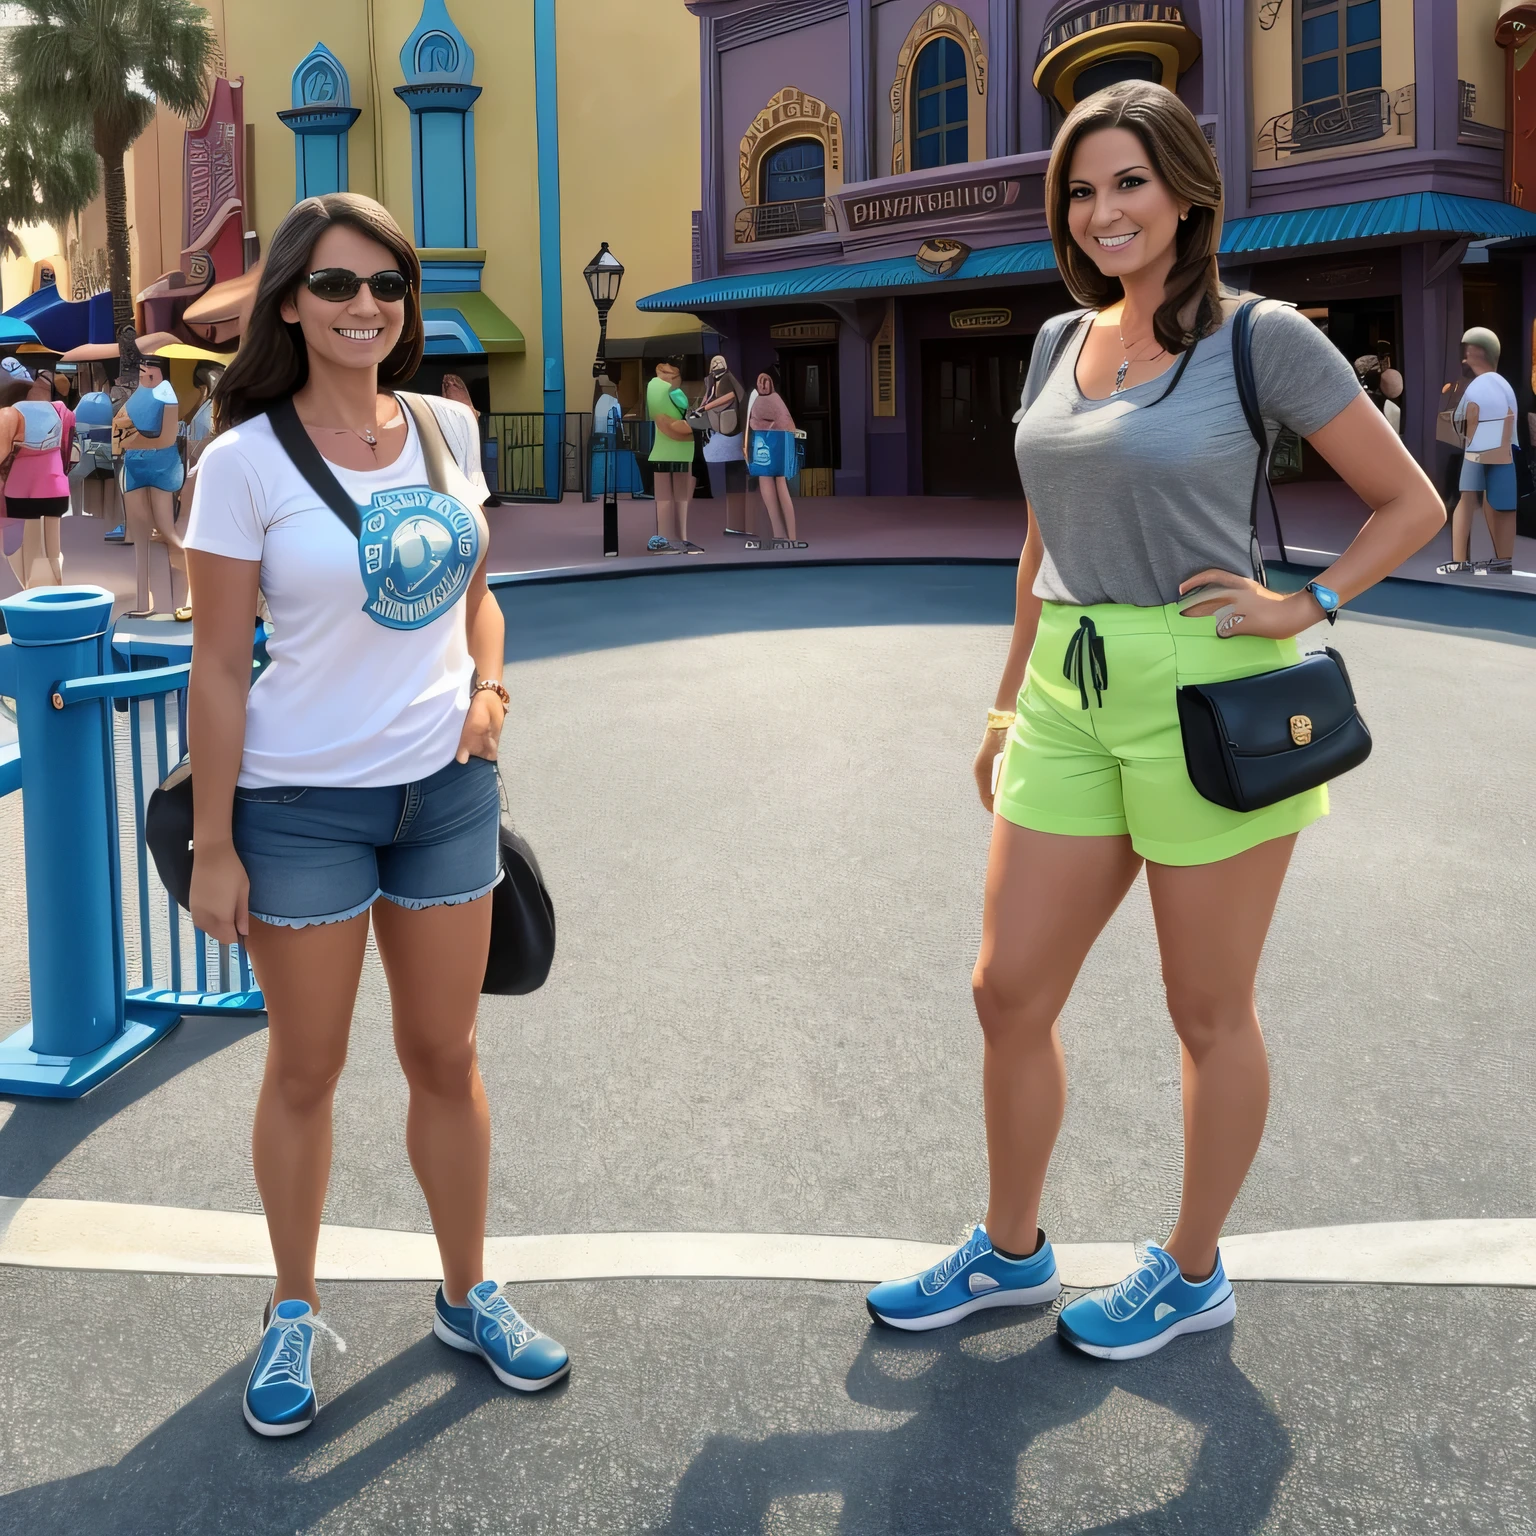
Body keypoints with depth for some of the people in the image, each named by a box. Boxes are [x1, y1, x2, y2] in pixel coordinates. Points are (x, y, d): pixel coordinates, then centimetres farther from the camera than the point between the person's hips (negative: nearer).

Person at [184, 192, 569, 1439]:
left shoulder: (447, 430, 3)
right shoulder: (247, 461, -11)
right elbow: (218, 666, -10)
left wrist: (489, 684, -4)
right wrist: (212, 848, -10)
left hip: (445, 787, 4)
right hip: (302, 801, -4)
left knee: (445, 1054, 13)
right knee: (307, 1067, 10)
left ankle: (469, 1296, 31)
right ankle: (294, 1314, 30)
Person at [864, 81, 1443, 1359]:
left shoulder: (1261, 340, -7)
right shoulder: (1060, 342, 10)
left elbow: (1413, 504, 0)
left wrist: (1304, 606, -12)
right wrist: (1011, 700, 18)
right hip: (1069, 697, 6)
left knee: (1208, 1014, 8)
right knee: (1009, 992, 10)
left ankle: (1192, 1274, 28)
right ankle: (1011, 1253, 30)